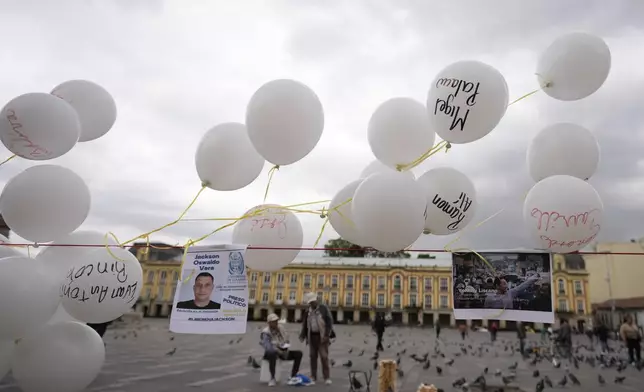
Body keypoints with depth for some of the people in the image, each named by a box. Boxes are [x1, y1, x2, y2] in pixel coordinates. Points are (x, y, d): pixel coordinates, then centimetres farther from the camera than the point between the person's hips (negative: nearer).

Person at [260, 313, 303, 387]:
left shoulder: (281, 328, 2)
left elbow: (286, 340, 12)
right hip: (271, 353, -6)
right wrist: (279, 350, -36)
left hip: (283, 352, 6)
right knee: (273, 354, -42)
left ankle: (293, 376, -5)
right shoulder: (265, 333, -17)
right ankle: (272, 378, -27)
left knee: (298, 354, -10)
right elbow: (268, 347, -28)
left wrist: (285, 346, -10)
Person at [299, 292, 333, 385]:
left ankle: (327, 377, 2)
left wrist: (327, 335, -15)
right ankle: (313, 377, 14)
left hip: (322, 336, -4)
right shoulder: (307, 312, 9)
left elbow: (329, 322, -8)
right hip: (312, 336, 4)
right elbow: (305, 324, 13)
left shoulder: (324, 308, -4)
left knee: (324, 357, -5)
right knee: (313, 356, 6)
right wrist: (303, 335, 1)